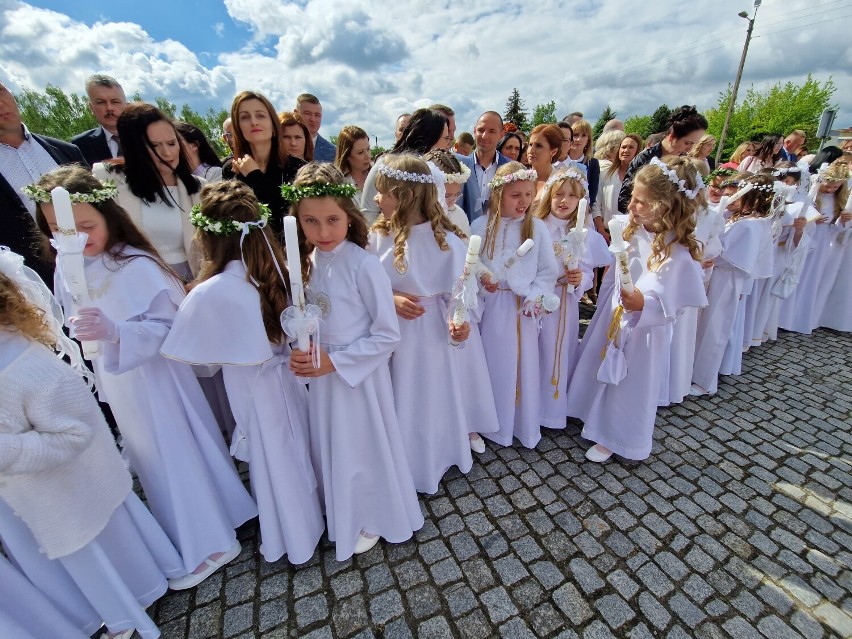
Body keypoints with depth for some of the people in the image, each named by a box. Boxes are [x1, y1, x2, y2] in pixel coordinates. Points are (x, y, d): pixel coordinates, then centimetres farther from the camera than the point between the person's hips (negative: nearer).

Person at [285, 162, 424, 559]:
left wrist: (334, 361, -19)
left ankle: (372, 519, 42)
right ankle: (344, 516, 51)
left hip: (358, 373, -6)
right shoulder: (307, 261, -1)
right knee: (329, 447, 23)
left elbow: (387, 335, -18)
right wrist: (302, 353, -11)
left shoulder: (363, 265, -21)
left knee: (363, 448, 13)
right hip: (320, 374, 7)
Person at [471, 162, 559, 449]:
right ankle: (494, 424, 30)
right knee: (494, 365, 9)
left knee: (525, 366, 11)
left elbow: (549, 270, 0)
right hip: (492, 307, -1)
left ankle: (526, 426, 31)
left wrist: (535, 297, -12)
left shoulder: (538, 227, -1)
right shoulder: (481, 226, -3)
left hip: (525, 308, 1)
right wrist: (481, 278, -17)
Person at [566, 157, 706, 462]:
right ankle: (597, 419, 48)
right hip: (611, 318, 7)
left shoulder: (679, 254, -25)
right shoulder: (631, 230, -6)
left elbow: (673, 307, -21)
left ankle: (614, 437, 36)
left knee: (629, 387, 12)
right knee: (599, 374, 22)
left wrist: (644, 304, -40)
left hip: (644, 330, -6)